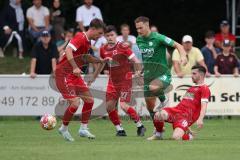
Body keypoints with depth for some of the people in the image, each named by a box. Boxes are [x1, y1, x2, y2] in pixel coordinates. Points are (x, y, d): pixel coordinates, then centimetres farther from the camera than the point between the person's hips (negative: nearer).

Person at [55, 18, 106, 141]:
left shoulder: (87, 41, 12)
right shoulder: (81, 37, -17)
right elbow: (68, 50, -31)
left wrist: (100, 61, 15)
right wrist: (75, 67, -39)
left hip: (74, 75, 10)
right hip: (64, 74, -10)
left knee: (89, 100, 7)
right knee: (75, 103, -16)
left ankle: (83, 129, 16)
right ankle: (64, 129, 3)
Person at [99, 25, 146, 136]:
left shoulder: (123, 47, -13)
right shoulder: (103, 49, 4)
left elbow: (135, 61, -11)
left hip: (125, 80, -6)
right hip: (113, 81, 6)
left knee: (124, 105, -16)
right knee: (109, 106, -3)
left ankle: (140, 126, 2)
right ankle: (119, 129, 12)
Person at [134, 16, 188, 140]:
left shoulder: (158, 38, -15)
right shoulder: (139, 39, 5)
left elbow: (177, 45, -16)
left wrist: (183, 56, -34)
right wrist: (140, 71, 22)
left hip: (163, 74, -7)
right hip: (148, 76, 7)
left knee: (152, 87, -39)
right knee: (150, 106, 7)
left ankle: (163, 100, -7)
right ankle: (158, 132, 21)